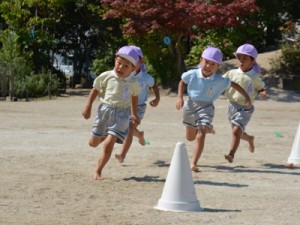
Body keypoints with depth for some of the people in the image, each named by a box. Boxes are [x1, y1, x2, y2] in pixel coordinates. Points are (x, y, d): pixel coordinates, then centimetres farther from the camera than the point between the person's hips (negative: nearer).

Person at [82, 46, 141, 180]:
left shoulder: (133, 83, -1)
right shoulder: (106, 76, -6)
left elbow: (134, 97, 17)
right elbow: (95, 90, 4)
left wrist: (134, 114, 24)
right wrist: (88, 107, -2)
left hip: (121, 115, -1)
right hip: (105, 110, 1)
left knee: (108, 145, -14)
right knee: (93, 143, 11)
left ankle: (98, 171, -3)